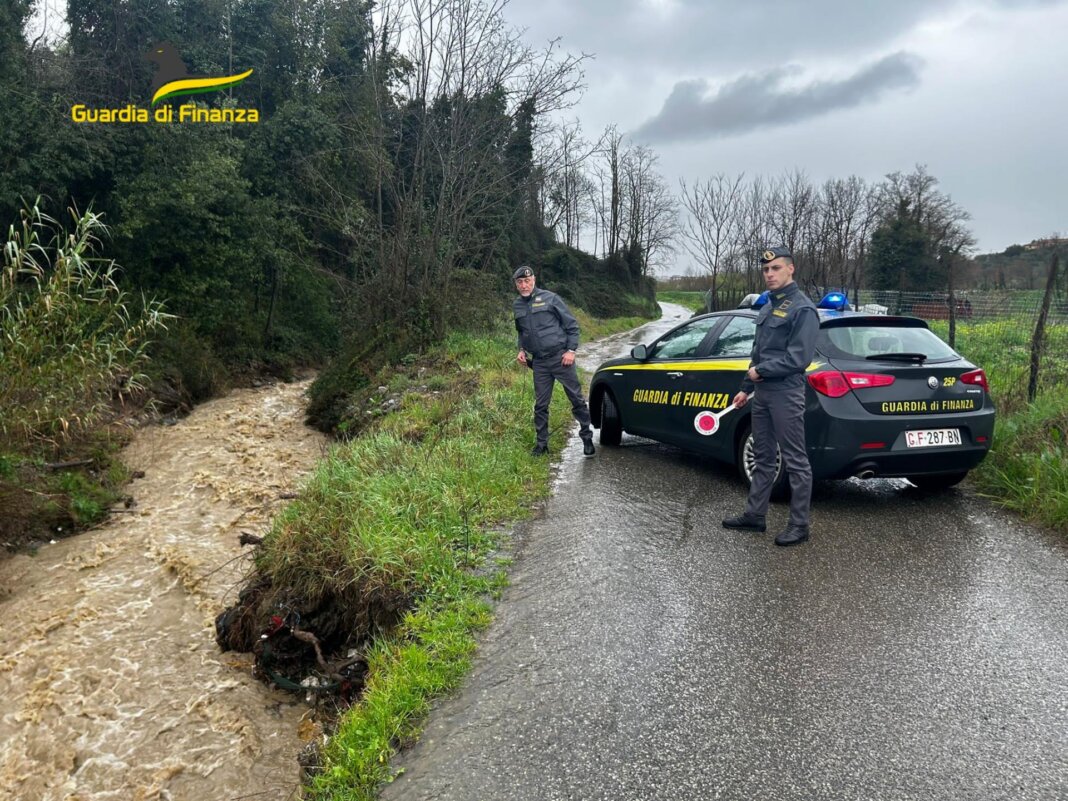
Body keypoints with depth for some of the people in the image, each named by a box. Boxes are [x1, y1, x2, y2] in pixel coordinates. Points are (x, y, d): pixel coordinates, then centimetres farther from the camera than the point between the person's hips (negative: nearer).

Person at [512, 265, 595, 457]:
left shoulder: (549, 298, -7)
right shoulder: (517, 306, 8)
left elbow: (572, 324, -4)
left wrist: (571, 350, -10)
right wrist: (522, 349, 9)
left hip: (561, 357, -4)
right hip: (539, 362, 4)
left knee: (577, 399, 1)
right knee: (540, 405, 8)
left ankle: (587, 438, 15)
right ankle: (542, 443, 19)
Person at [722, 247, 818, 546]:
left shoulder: (802, 308, -11)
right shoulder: (769, 306, 17)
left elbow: (799, 358, -18)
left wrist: (761, 371, -11)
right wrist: (746, 387, 19)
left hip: (786, 394, -9)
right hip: (762, 393, 9)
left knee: (795, 462, -2)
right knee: (763, 457, 15)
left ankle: (799, 525, 6)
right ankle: (755, 515, 24)